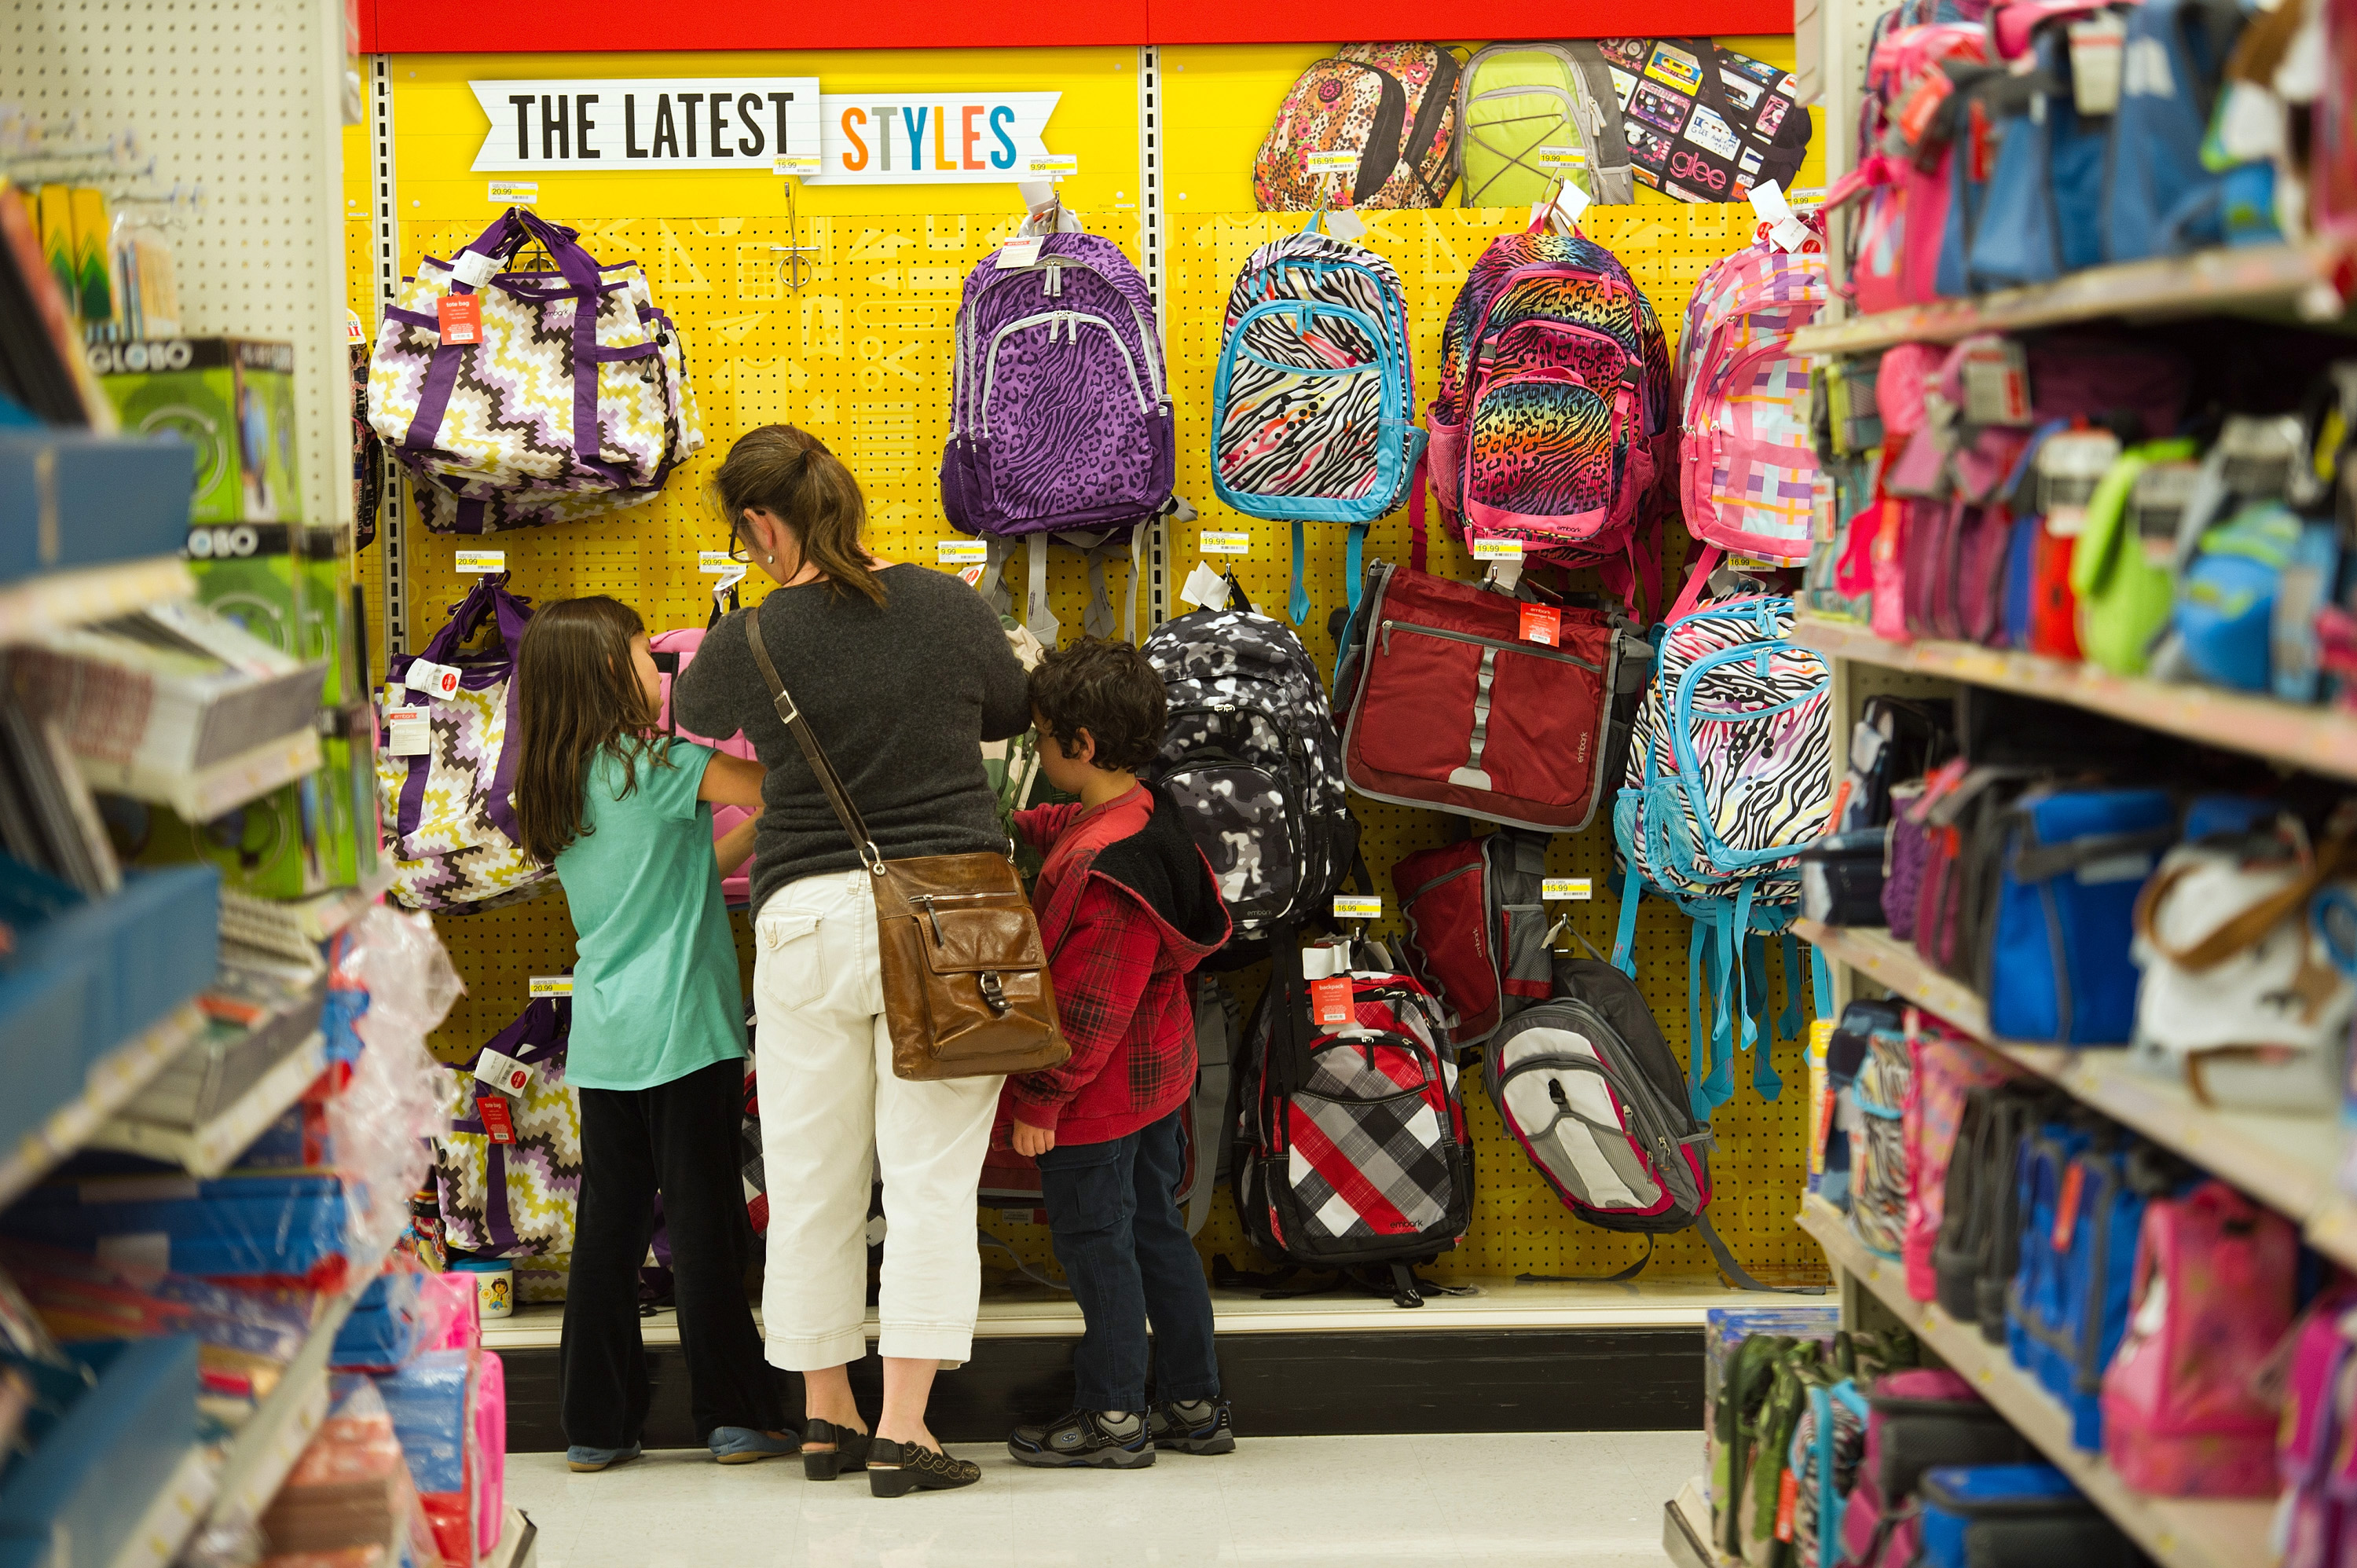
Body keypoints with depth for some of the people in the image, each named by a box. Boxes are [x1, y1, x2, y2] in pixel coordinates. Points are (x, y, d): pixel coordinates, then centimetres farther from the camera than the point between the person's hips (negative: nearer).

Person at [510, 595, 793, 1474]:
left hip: (601, 1039, 7)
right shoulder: (658, 765, -10)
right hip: (682, 1029, -7)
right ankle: (735, 1417, 6)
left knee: (608, 1226, 8)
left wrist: (763, 819, 16)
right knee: (704, 1223, 0)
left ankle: (596, 1425, 10)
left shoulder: (556, 789, 12)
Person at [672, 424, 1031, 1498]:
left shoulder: (747, 645, -6)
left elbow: (686, 716, 17)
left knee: (813, 1178, 11)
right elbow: (1013, 711, 18)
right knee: (931, 1177, 2)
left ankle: (827, 1415, 22)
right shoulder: (947, 604, -1)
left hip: (807, 917, 0)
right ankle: (903, 1429, -1)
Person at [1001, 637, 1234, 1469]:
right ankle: (1194, 1403, 25)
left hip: (1099, 1092, -10)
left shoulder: (1102, 867, -28)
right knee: (1155, 1229, 17)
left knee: (1095, 1242, 3)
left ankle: (1113, 1416, 13)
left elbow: (1090, 1008, -25)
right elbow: (1056, 829, 28)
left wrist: (1040, 1100, -18)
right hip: (1157, 1076, 10)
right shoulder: (1146, 813, 1)